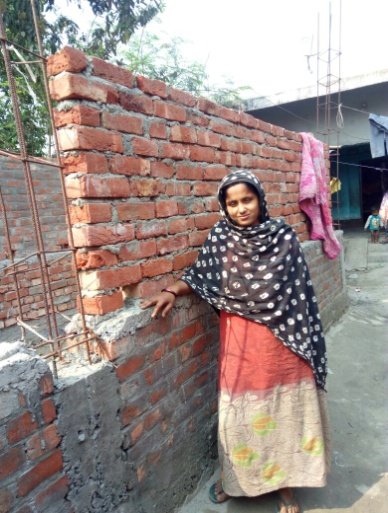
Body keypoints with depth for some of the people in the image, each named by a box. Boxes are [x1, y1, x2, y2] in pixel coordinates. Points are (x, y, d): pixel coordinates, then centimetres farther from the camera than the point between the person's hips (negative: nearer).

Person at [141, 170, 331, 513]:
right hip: (239, 340, 1)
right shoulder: (220, 237, -3)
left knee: (284, 408, 13)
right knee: (238, 410, 11)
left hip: (280, 336, 0)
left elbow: (294, 291, -4)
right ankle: (237, 477, 37)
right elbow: (200, 274, 4)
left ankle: (285, 482, 35)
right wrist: (172, 291, -13)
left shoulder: (283, 236, -6)